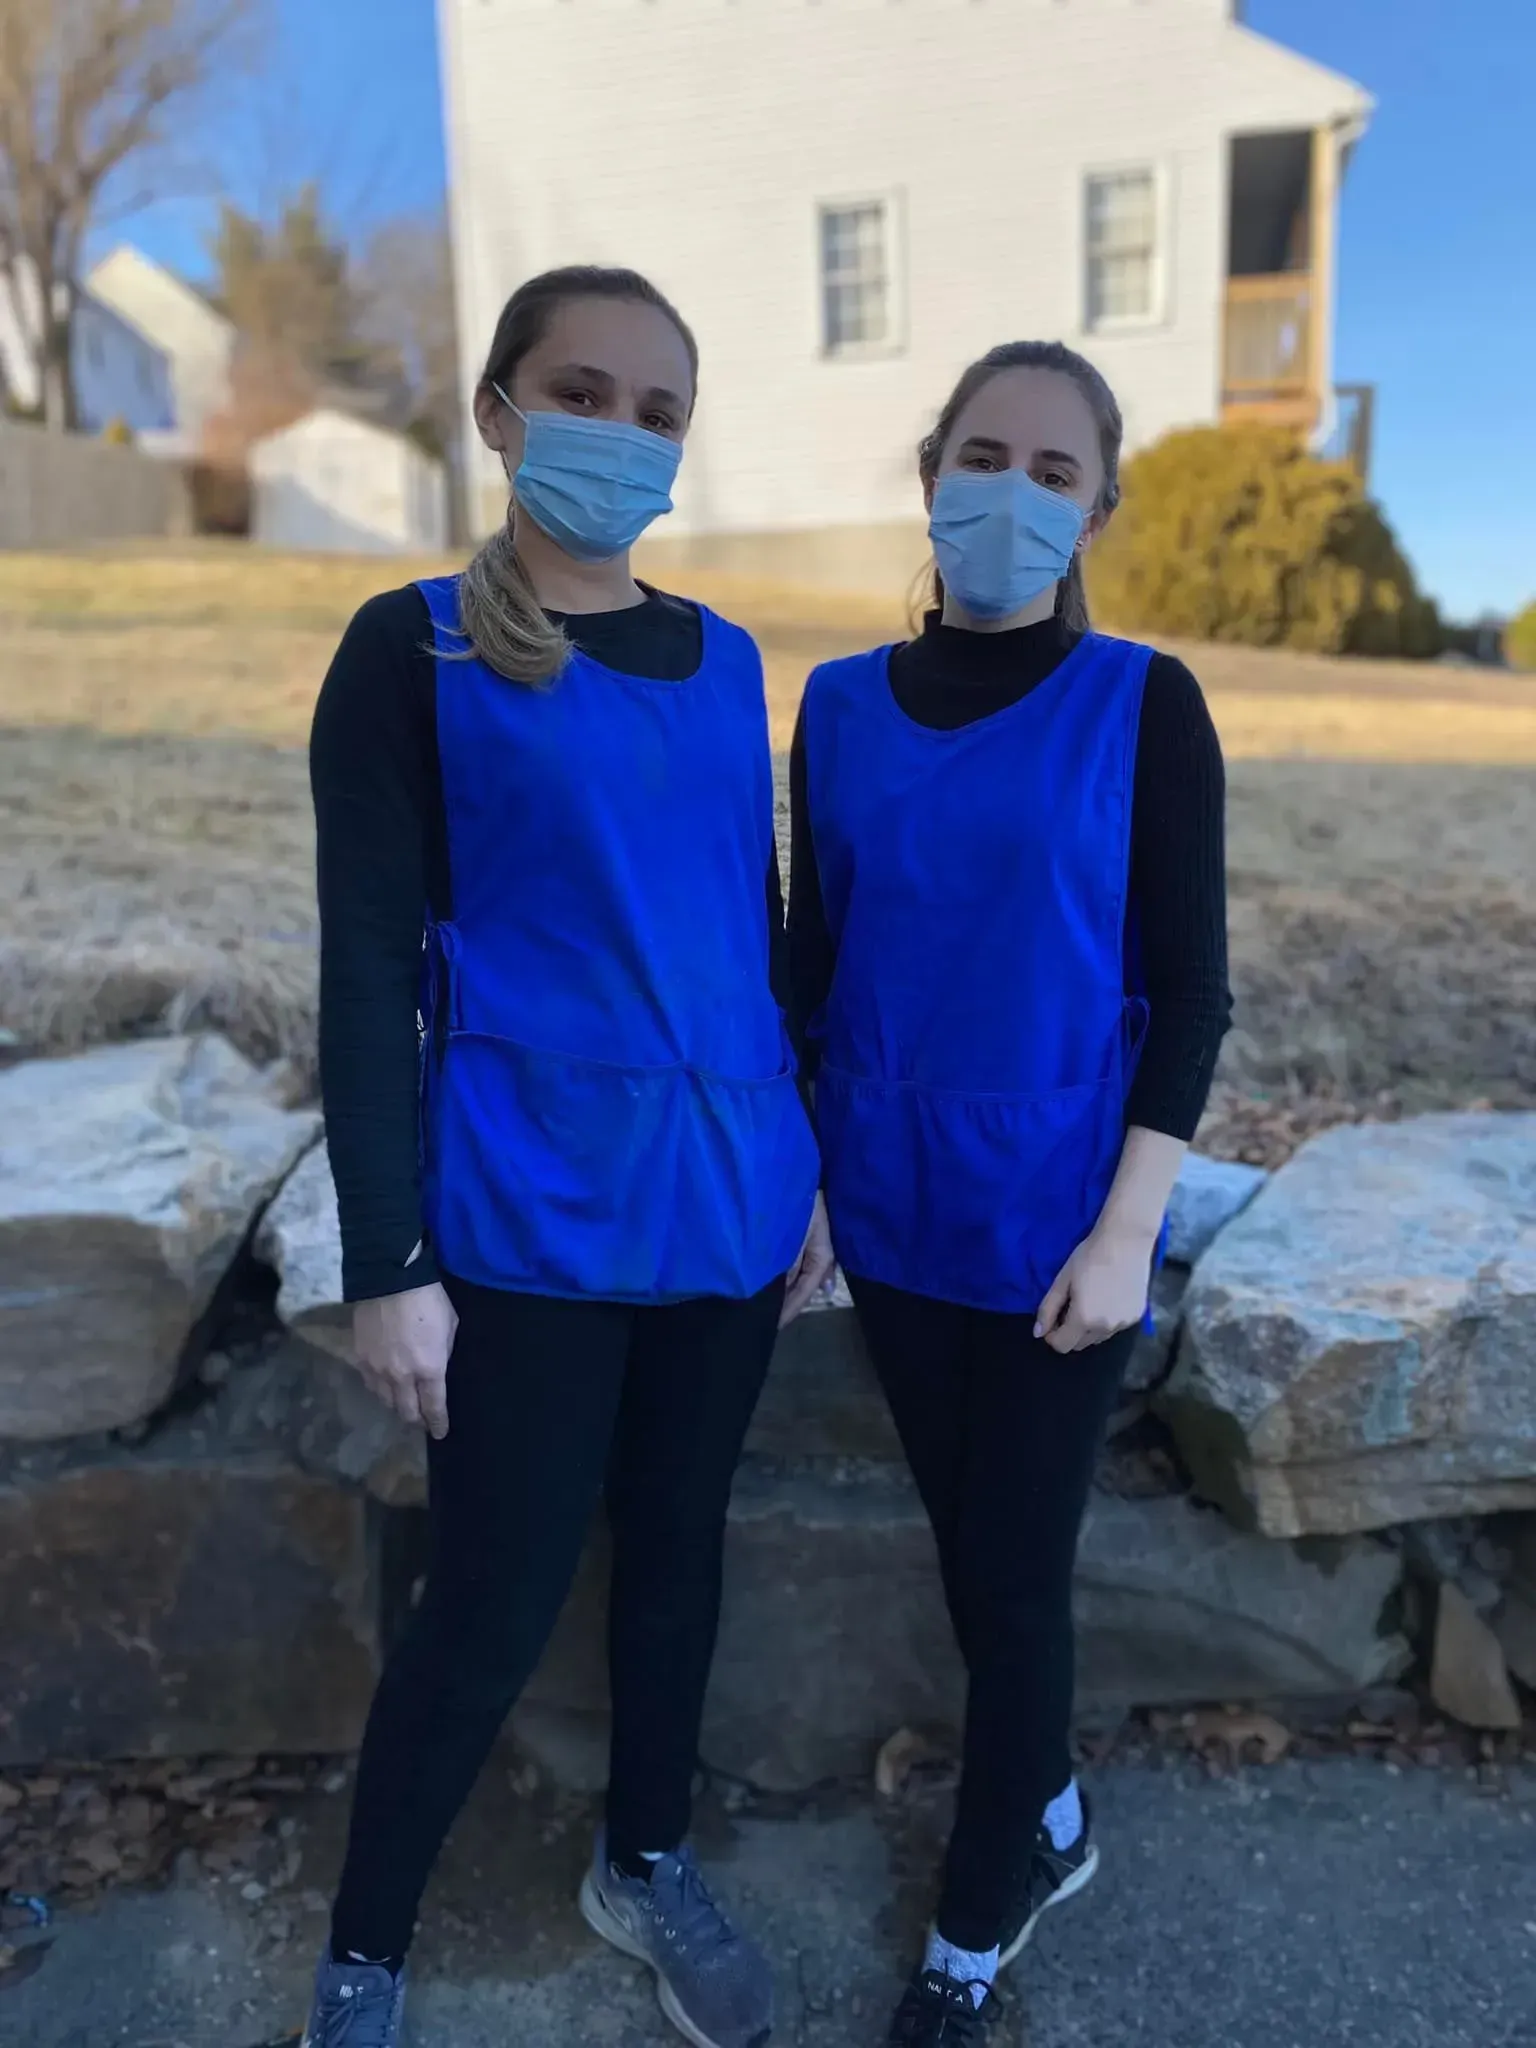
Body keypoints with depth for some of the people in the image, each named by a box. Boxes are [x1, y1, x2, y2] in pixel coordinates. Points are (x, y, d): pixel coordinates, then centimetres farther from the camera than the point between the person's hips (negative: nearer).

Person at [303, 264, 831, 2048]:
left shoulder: (721, 661, 8)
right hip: (528, 1209, -5)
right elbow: (369, 969, -8)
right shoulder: (413, 652, -5)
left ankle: (645, 1862, 43)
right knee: (493, 1606, 4)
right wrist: (387, 1262, -11)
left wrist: (804, 1165, 13)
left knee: (677, 1542, 18)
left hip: (720, 1186, 5)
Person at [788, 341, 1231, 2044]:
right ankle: (1050, 1823, 44)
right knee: (967, 1549, 18)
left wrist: (1126, 1233, -12)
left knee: (1015, 1572, 7)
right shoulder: (843, 706, 2)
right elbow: (814, 962, 7)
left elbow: (1189, 992, -8)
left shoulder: (1144, 709, -8)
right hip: (893, 1209, 4)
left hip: (1053, 1218, -3)